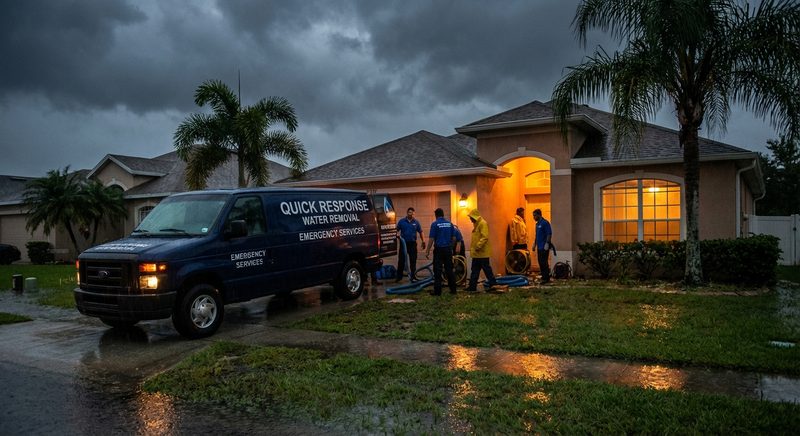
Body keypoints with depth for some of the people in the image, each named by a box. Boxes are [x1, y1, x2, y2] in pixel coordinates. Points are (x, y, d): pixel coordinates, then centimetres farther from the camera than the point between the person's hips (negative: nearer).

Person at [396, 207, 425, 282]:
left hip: (412, 243, 1)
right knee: (401, 260, 2)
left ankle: (413, 276, 13)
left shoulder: (416, 222, 5)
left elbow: (420, 232, 9)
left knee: (413, 260, 5)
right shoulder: (401, 221, 3)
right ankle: (399, 276, 9)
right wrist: (397, 234, -17)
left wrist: (423, 241, 2)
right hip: (403, 243, -1)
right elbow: (397, 230, 6)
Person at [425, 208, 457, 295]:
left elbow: (431, 239, -11)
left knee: (437, 270, 0)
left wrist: (428, 251, -6)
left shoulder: (435, 224, -8)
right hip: (448, 249, 4)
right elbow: (454, 237, 8)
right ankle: (453, 289, 14)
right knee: (449, 269, 11)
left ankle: (437, 290, 1)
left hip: (439, 249, -4)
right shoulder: (449, 223, 6)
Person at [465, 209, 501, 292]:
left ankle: (493, 283, 4)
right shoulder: (477, 224, 17)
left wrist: (478, 246, -25)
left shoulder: (483, 223, -14)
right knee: (474, 270, 11)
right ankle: (472, 286, 15)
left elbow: (485, 237, -22)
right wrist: (473, 248, 16)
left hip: (482, 252, -10)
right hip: (476, 253, 10)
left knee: (486, 268, -4)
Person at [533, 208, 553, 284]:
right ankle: (544, 277, 17)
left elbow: (549, 234, -16)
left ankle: (546, 278, -6)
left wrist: (547, 244, -22)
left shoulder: (545, 223, -11)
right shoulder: (537, 224, 17)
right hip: (539, 247, 9)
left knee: (544, 263, -9)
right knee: (540, 263, 10)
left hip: (544, 247, -9)